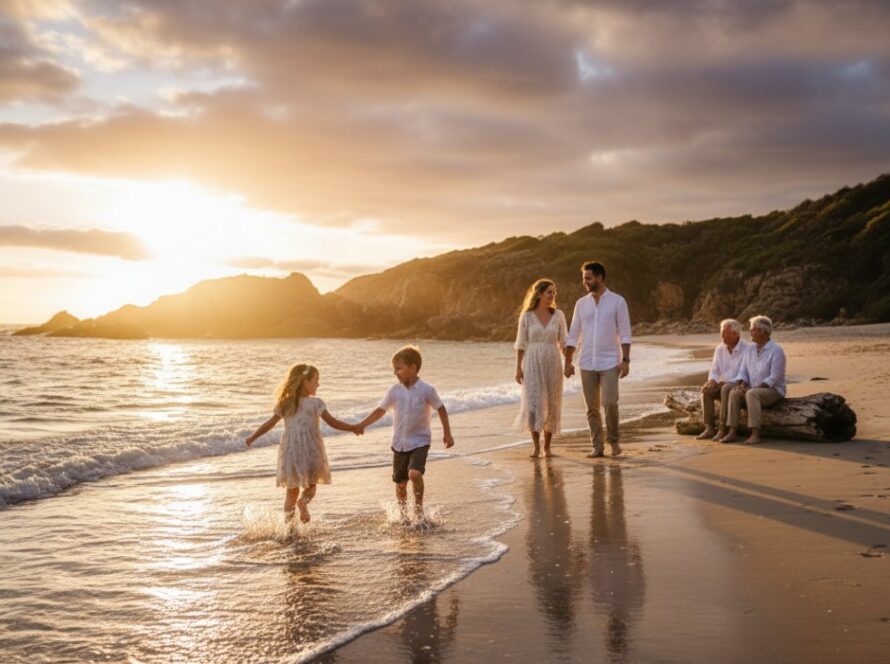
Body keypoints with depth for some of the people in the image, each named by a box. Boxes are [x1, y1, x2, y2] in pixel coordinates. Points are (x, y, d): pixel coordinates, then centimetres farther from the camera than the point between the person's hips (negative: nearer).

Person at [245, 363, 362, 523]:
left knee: (292, 489, 13)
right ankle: (304, 500, -20)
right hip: (309, 449, -3)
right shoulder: (315, 403, -8)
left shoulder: (285, 403, 3)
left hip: (290, 449, 3)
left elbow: (269, 424, 7)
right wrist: (353, 428, -1)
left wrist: (252, 437, 20)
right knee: (311, 484, 11)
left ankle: (288, 521, 8)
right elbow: (333, 423, -10)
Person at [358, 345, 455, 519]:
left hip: (419, 441, -4)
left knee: (415, 473, -25)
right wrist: (361, 425, -2)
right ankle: (403, 515, 29)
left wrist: (447, 433, 1)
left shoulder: (426, 390, -11)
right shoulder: (394, 391, -2)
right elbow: (381, 410, 4)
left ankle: (419, 508, -3)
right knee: (400, 482, 10)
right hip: (399, 443, 4)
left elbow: (441, 409, -1)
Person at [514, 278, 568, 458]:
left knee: (551, 405, 4)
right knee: (533, 404, -12)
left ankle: (547, 446, 17)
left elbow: (563, 342, 6)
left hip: (552, 364, 2)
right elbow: (521, 343, 2)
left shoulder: (558, 315, 4)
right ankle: (536, 446, -1)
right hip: (532, 364, -2)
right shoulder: (526, 316, 0)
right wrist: (518, 368, -4)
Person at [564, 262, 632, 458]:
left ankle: (613, 440, 12)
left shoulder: (617, 301, -3)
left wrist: (625, 360, -13)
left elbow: (625, 334, -5)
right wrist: (568, 362, 5)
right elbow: (573, 335, 9)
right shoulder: (581, 303, 7)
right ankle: (597, 447, 12)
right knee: (592, 408, 4)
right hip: (587, 364, 4)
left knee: (610, 404, -11)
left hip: (610, 363, -3)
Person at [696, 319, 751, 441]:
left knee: (726, 390, -37)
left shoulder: (747, 349, -14)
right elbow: (714, 371, 6)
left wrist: (727, 382, -25)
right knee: (706, 389, -23)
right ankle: (709, 428, -26)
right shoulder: (719, 348, 5)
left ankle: (722, 429, -34)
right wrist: (712, 381, -17)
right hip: (724, 384, 6)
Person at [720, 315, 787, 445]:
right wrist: (741, 385, -14)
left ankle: (755, 434, -37)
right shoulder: (751, 350, 9)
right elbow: (743, 373, 8)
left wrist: (752, 388, -23)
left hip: (773, 391, -6)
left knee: (751, 394, -35)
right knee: (734, 393, -21)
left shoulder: (776, 350, -14)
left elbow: (774, 378, -20)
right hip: (754, 390, 6)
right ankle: (733, 432, -26)